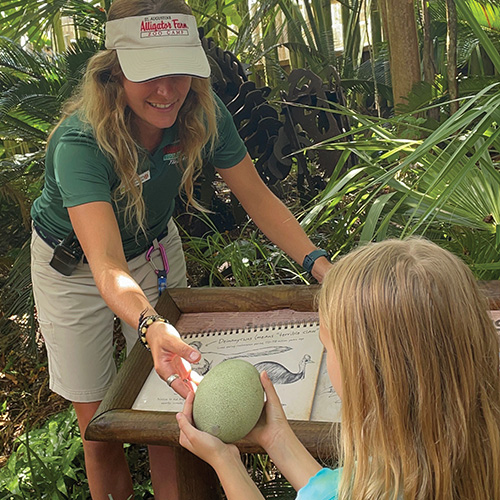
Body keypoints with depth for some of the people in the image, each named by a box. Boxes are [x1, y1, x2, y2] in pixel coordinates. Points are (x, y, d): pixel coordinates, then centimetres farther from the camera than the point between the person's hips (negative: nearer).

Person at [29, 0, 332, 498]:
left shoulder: (203, 115, -23)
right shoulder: (80, 142, -36)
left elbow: (257, 197, -14)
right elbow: (106, 265, -47)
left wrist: (318, 262, -27)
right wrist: (151, 327, -66)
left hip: (154, 251, 3)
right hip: (74, 268, -3)